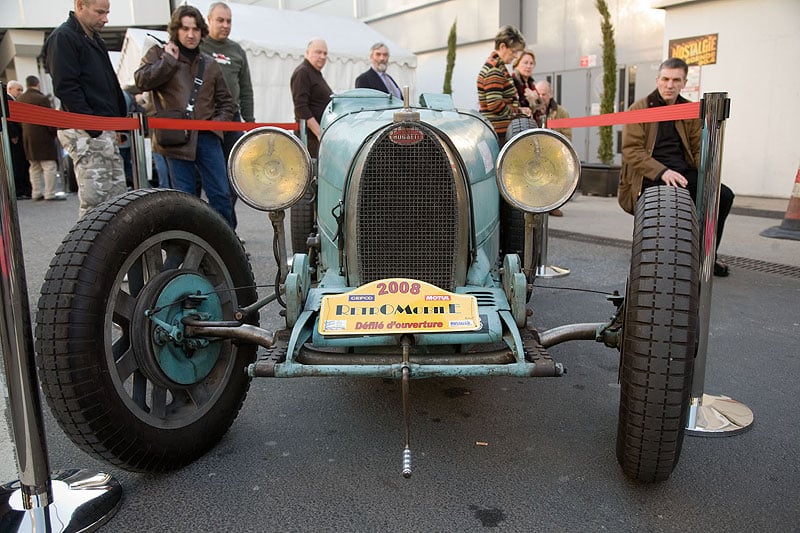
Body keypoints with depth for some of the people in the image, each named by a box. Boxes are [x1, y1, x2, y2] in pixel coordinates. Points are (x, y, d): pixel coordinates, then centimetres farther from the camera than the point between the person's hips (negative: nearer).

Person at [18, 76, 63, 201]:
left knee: (34, 167, 14)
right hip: (42, 136, -8)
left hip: (27, 137, 8)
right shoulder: (41, 99, -14)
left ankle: (36, 193, 17)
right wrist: (55, 133, -4)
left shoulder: (19, 99, 9)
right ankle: (50, 194, -7)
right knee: (50, 166, -5)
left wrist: (26, 131, 19)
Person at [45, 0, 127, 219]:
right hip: (85, 132, -9)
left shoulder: (96, 41, 22)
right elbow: (65, 88, -14)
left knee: (117, 196, 8)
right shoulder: (63, 38, -5)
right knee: (94, 200, -11)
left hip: (106, 131, 9)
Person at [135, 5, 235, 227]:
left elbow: (225, 101, 22)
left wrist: (218, 121, 4)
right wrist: (169, 60, -6)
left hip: (207, 136, 3)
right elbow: (142, 80, -7)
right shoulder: (158, 54, 10)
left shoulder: (210, 65, 17)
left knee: (221, 194, -1)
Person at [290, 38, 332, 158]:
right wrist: (319, 133, -22)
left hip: (322, 135, 9)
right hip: (311, 136, -9)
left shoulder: (316, 74, 24)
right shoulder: (302, 73, -7)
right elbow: (301, 108, -17)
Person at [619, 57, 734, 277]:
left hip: (683, 174, 5)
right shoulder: (639, 109, 2)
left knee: (723, 195, -17)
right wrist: (662, 172, -22)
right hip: (649, 176, -5)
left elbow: (700, 148, 13)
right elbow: (631, 151, -9)